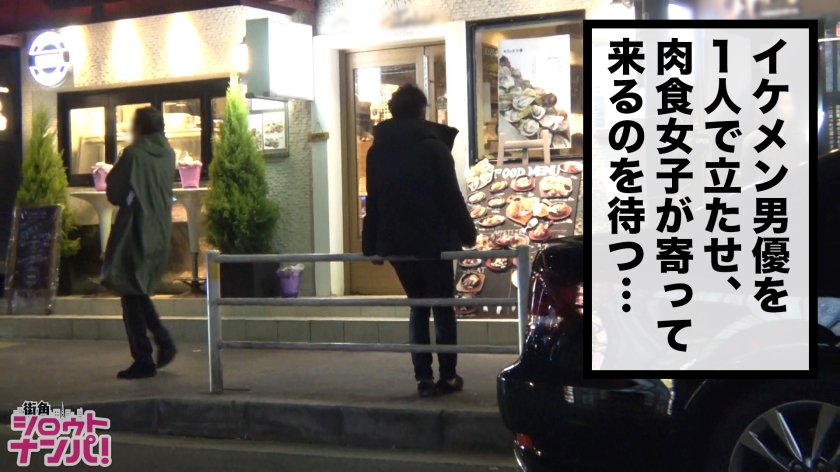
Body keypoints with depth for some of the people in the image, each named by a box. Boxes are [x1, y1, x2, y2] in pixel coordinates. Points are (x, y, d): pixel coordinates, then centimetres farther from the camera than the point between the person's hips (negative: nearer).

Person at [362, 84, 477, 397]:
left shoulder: (376, 151, 5)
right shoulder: (434, 146, -9)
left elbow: (374, 201, 8)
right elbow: (451, 196, -9)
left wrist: (371, 244, 12)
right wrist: (467, 233, 1)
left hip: (396, 242, 4)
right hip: (433, 240, -4)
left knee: (418, 306, 14)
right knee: (443, 307, 7)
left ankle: (423, 377, 9)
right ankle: (448, 377, 8)